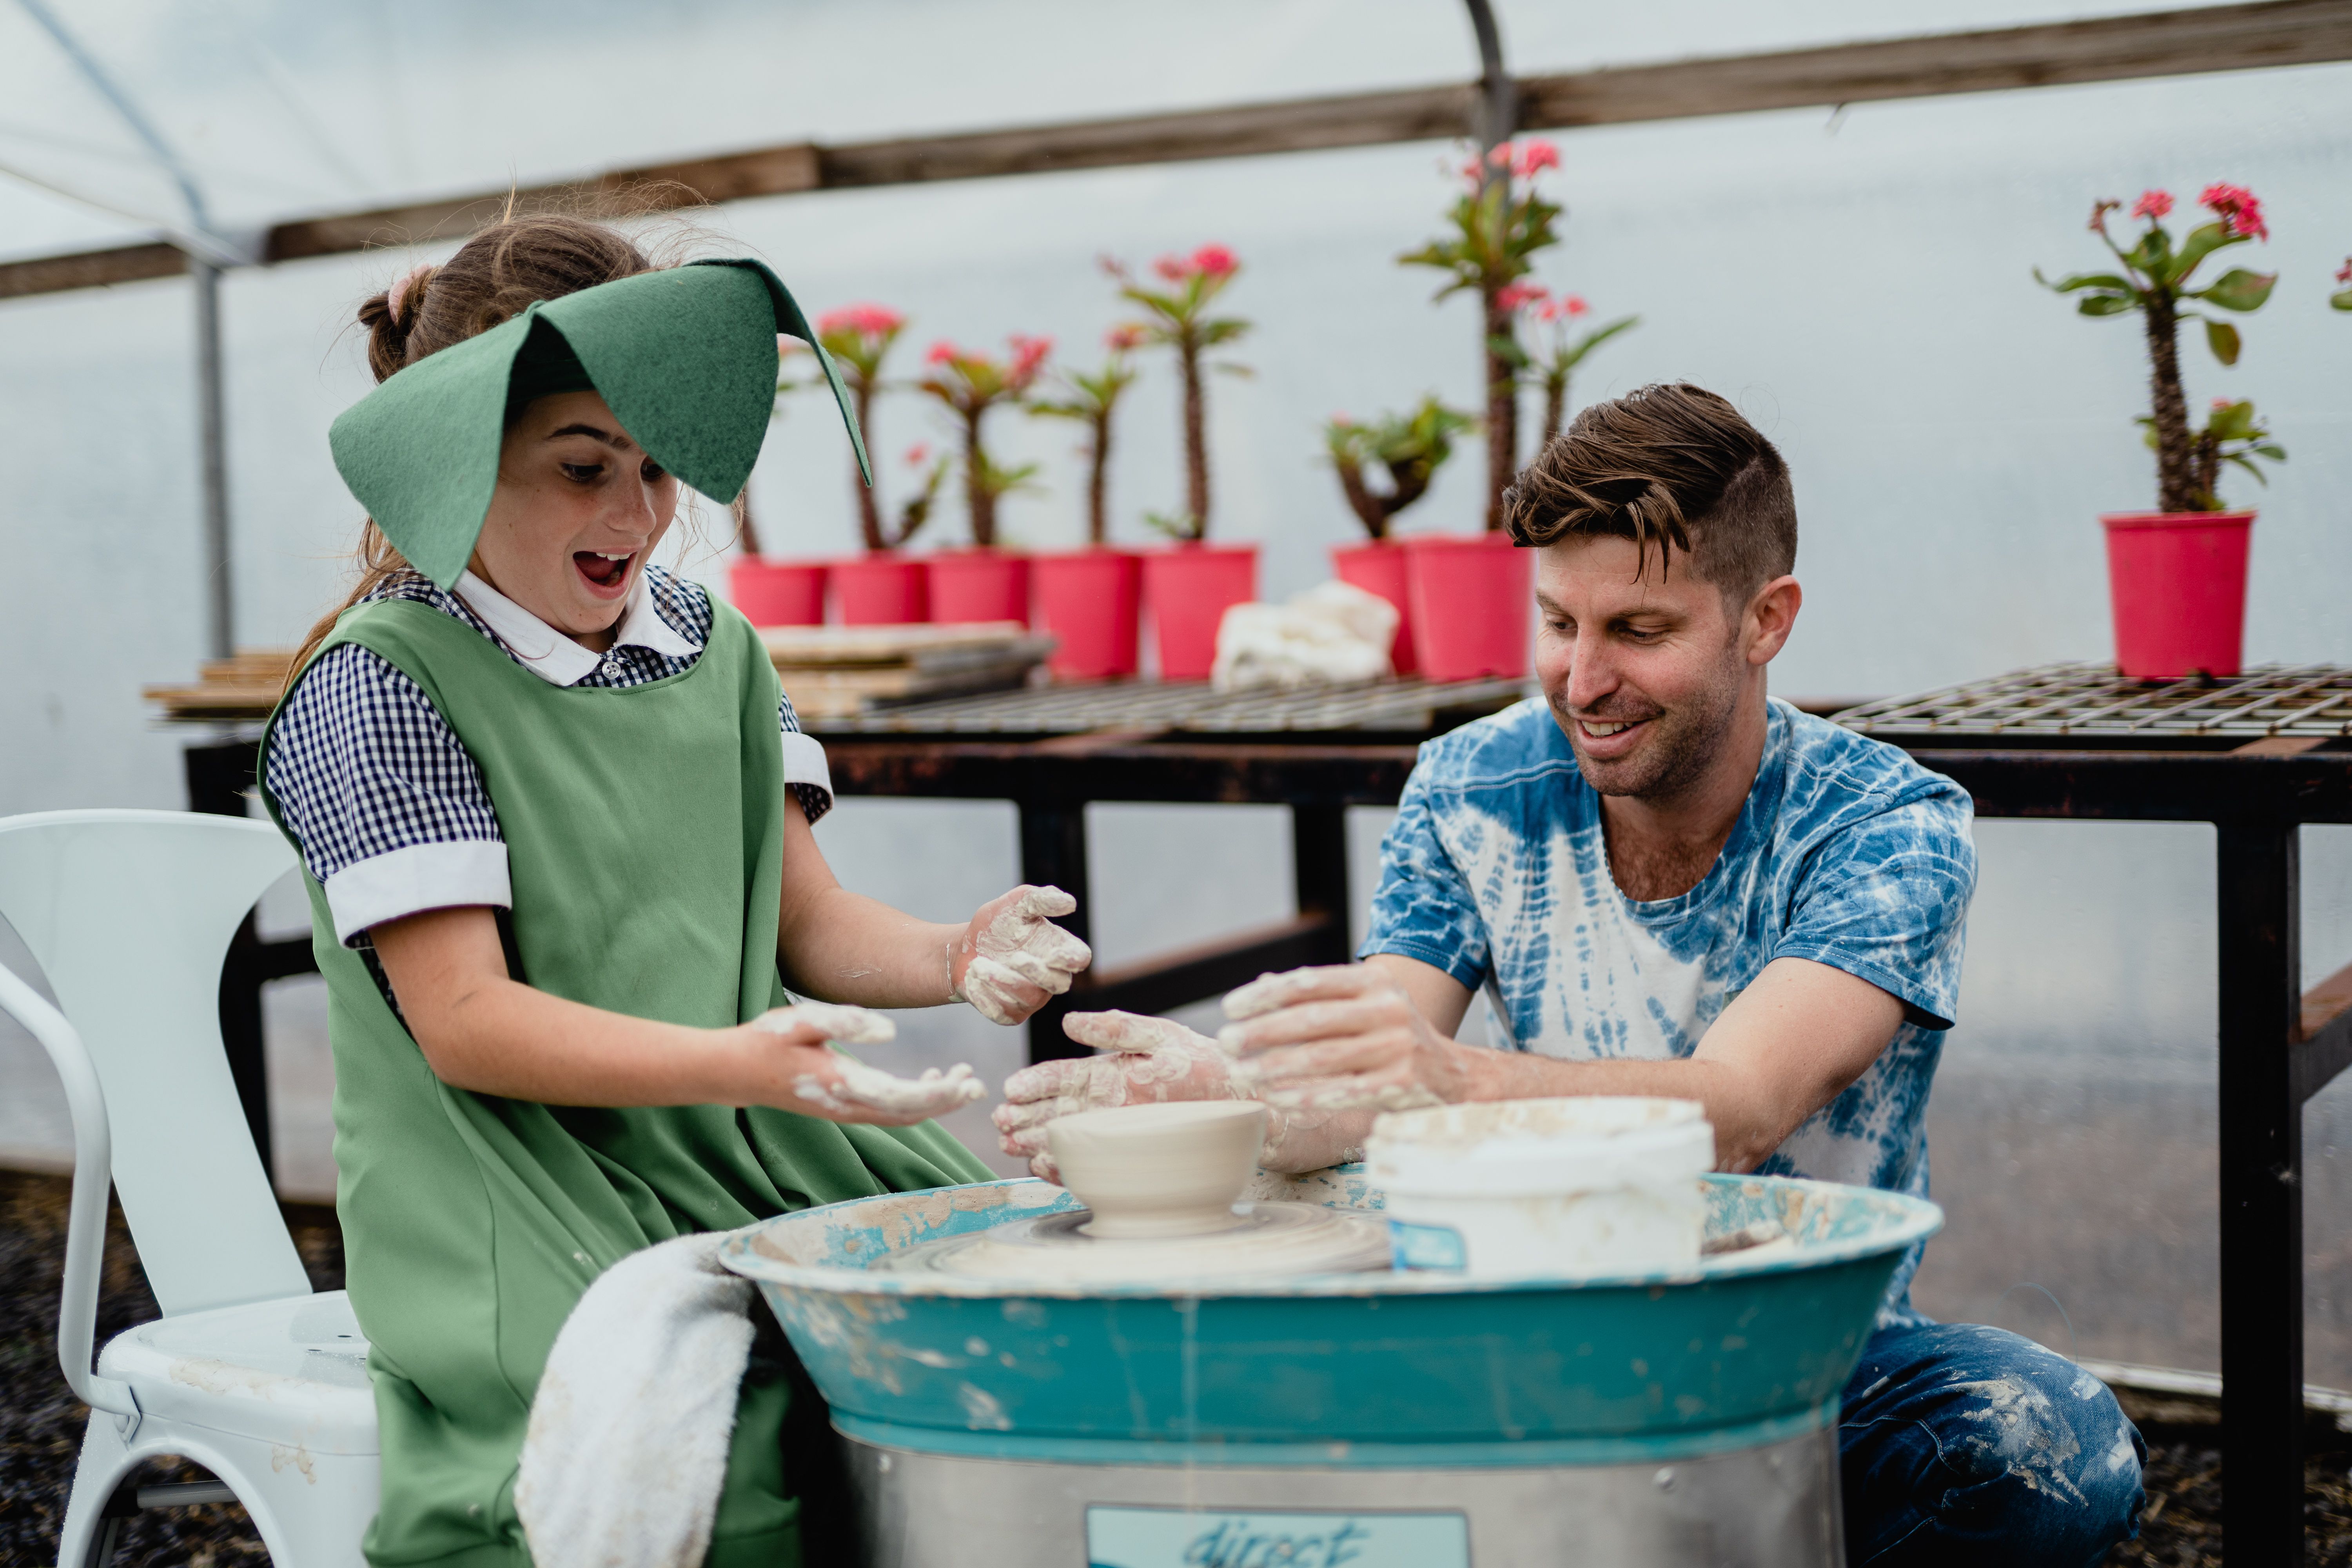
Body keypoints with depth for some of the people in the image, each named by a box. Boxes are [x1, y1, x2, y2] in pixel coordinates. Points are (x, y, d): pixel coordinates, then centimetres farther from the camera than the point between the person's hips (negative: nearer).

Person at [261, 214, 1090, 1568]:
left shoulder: (710, 642, 13)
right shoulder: (383, 683, -6)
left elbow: (807, 921, 10)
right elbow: (465, 1023, -13)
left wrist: (960, 959, -13)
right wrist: (740, 1065, -27)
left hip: (746, 1158, 6)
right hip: (525, 1195, -5)